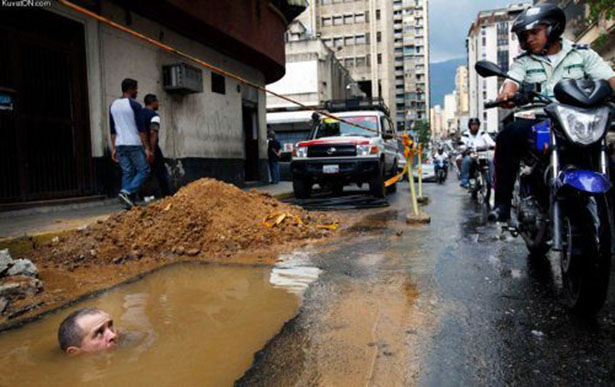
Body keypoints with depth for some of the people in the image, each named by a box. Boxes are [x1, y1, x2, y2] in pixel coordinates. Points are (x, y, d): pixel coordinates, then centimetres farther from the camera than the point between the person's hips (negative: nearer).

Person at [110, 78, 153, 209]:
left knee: (127, 172, 8)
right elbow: (141, 129, -12)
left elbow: (113, 130, 14)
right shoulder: (134, 105, -8)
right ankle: (126, 192, -17)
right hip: (134, 144, -7)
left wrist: (113, 148, 17)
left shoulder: (113, 105, 13)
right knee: (143, 170, 1)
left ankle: (130, 202, 5)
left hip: (120, 145, 7)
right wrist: (147, 148, -12)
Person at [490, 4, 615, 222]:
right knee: (508, 136, -29)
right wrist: (507, 92, -33)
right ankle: (502, 202, -25)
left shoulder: (582, 54, 13)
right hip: (537, 120, 0)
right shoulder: (523, 62, 13)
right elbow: (512, 80, -7)